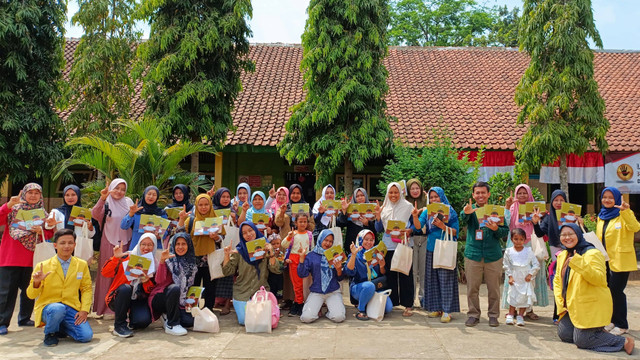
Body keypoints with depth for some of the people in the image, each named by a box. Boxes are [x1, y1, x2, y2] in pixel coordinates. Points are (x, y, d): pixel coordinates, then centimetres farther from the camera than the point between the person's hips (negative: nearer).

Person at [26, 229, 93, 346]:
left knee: (86, 336, -17)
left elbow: (86, 289, 9)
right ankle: (50, 333, -4)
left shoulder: (82, 265, 5)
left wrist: (84, 310, -6)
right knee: (57, 309, -39)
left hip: (72, 308, 3)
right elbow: (31, 295, 0)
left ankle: (61, 328, 16)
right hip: (48, 307, -3)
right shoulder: (42, 266, -2)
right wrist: (36, 282, -23)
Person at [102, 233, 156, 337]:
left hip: (139, 300, 1)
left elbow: (151, 291, 2)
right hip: (119, 298, -1)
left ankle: (132, 316, 10)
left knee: (144, 320, -29)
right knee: (126, 288, -35)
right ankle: (119, 325, -17)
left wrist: (147, 281, -19)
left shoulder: (155, 265, 4)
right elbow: (105, 273, -13)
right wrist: (116, 258, -27)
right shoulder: (127, 257, -4)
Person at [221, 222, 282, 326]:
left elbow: (276, 270, -7)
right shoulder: (239, 251, 2)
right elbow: (227, 272, -3)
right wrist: (227, 256, -17)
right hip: (242, 293, 0)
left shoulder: (264, 249, 3)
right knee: (244, 320, -11)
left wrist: (271, 253, -21)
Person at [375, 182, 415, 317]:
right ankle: (391, 302, 17)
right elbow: (379, 229, 11)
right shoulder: (384, 208, 12)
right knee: (390, 274, 6)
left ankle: (408, 305, 3)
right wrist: (378, 216, -3)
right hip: (388, 245, 3)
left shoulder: (408, 207, 3)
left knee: (405, 274, -3)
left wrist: (410, 231, -15)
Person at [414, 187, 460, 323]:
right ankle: (436, 307, 18)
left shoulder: (450, 212, 0)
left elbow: (455, 231, -4)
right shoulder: (427, 212, 9)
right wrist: (415, 216, -21)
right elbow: (418, 226, -4)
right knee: (432, 279, 8)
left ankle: (446, 310, 1)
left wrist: (443, 226, -18)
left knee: (446, 279, -4)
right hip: (431, 249, 4)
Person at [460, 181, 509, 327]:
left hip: (493, 255, 0)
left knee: (494, 288, 6)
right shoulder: (471, 210, 4)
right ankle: (473, 314, 18)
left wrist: (496, 229, -17)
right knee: (472, 288, 5)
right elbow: (463, 219, -20)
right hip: (473, 254, 0)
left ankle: (493, 315, 20)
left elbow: (506, 232, 6)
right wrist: (466, 213, -43)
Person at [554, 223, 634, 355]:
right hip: (572, 307, 8)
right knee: (564, 334, 5)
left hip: (592, 306, -8)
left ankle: (623, 341, 7)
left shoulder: (592, 253, -15)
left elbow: (600, 279, -27)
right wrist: (560, 302, 5)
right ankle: (598, 333, 23)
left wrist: (579, 263, -36)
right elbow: (557, 280, 16)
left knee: (581, 340, -9)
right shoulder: (562, 256, 10)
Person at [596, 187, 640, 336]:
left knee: (616, 291, -5)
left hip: (620, 260, -7)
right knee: (608, 290, 11)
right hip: (605, 260, 7)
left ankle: (621, 325, 8)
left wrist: (625, 211, -42)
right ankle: (613, 320, 25)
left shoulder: (624, 214, -8)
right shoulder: (601, 216, 13)